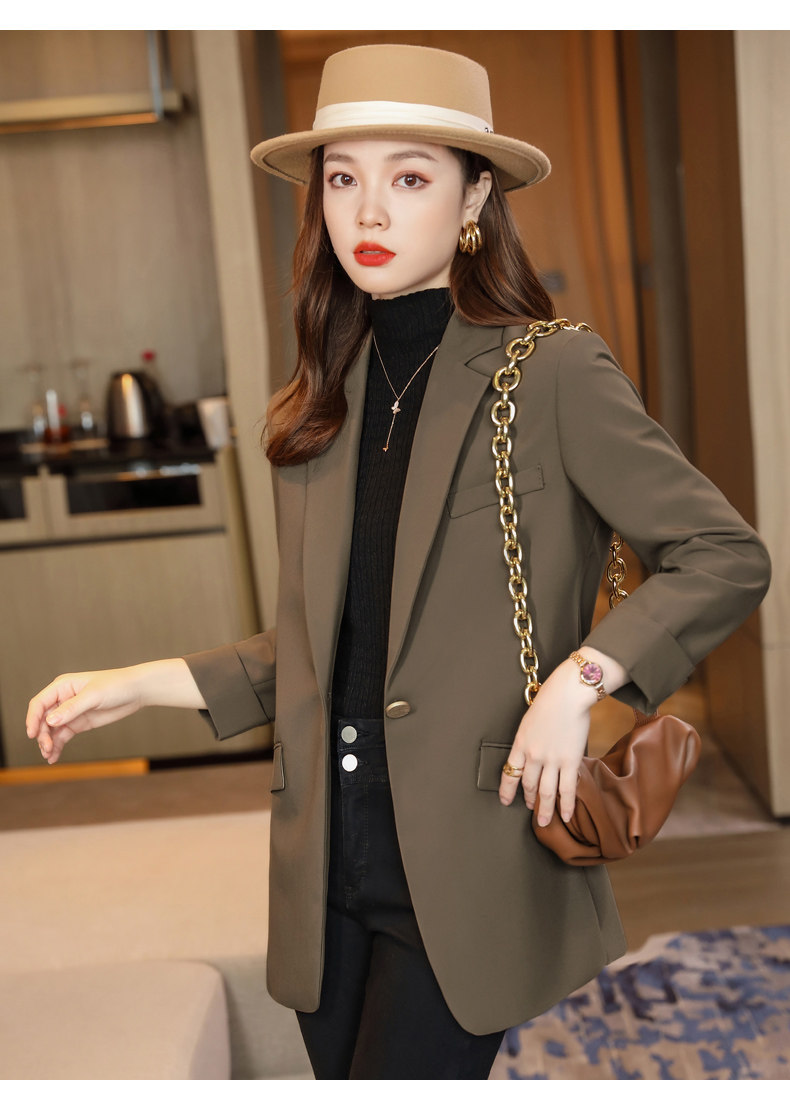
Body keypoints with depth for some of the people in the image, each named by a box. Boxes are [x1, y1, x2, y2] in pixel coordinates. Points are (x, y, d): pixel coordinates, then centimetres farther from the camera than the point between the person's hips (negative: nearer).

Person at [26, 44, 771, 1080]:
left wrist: (577, 681, -18)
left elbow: (726, 556, -6)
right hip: (331, 868, 6)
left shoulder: (552, 373, -7)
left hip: (469, 867, -5)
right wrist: (138, 683, 9)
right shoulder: (321, 407, 10)